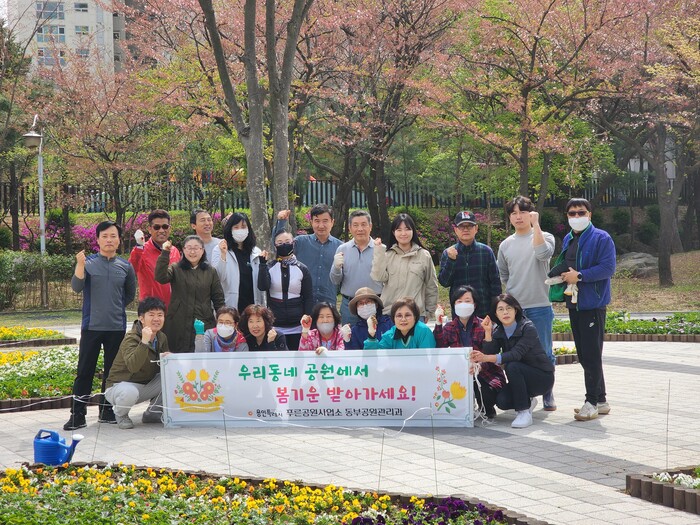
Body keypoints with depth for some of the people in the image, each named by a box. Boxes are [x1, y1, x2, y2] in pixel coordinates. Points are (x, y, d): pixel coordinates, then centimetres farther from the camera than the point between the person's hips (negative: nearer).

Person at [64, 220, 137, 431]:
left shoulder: (125, 266, 5)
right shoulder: (88, 262, -1)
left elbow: (130, 294, 18)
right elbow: (76, 287, -14)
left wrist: (115, 307, 9)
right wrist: (80, 264, -26)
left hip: (117, 327, 2)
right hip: (92, 326, -2)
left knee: (112, 371, 9)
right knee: (85, 370, -2)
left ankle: (107, 411, 21)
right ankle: (77, 415, 1)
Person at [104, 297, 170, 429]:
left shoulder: (162, 338, 1)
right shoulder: (131, 339, -23)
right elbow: (133, 366, -39)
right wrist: (144, 341, -48)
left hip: (146, 386, 7)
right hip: (121, 385, -7)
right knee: (130, 393, -40)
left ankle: (153, 412, 7)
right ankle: (120, 414, -4)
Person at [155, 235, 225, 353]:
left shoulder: (210, 272, 11)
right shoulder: (175, 269, 7)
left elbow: (218, 299, 11)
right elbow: (160, 277, -14)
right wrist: (165, 253, -20)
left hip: (204, 325, 1)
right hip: (179, 326, -1)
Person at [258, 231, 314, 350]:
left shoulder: (302, 269, 4)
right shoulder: (269, 267, 3)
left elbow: (308, 297, 5)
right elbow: (262, 286, -15)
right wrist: (263, 264, -15)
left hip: (296, 326, 0)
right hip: (274, 326, 0)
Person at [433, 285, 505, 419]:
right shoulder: (449, 327, 8)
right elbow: (439, 348, -9)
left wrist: (480, 366, -36)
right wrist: (438, 324, -18)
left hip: (486, 373, -3)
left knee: (485, 393, -33)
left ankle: (487, 409, 8)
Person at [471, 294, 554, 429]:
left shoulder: (527, 328, -19)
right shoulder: (497, 332, 0)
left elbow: (516, 354, -33)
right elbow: (489, 354, -11)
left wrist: (486, 358, -42)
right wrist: (487, 332, -21)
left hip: (542, 377, -5)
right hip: (520, 378, 5)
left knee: (512, 366, -32)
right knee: (501, 401, -22)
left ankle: (524, 413, -20)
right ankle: (528, 401, 11)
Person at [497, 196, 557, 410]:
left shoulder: (544, 237, 1)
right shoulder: (506, 245, 11)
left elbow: (544, 253, -22)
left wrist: (536, 224, -17)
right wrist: (513, 292, 12)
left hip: (540, 306, -3)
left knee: (544, 353, 2)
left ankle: (547, 395, 12)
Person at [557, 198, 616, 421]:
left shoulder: (601, 238, -8)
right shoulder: (568, 240, 16)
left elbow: (608, 267, -17)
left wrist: (580, 276, -20)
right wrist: (564, 277, 6)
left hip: (593, 304, -8)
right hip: (574, 303, 8)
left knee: (592, 355, -7)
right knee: (584, 355, 11)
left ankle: (592, 402, -2)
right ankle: (600, 400, 20)